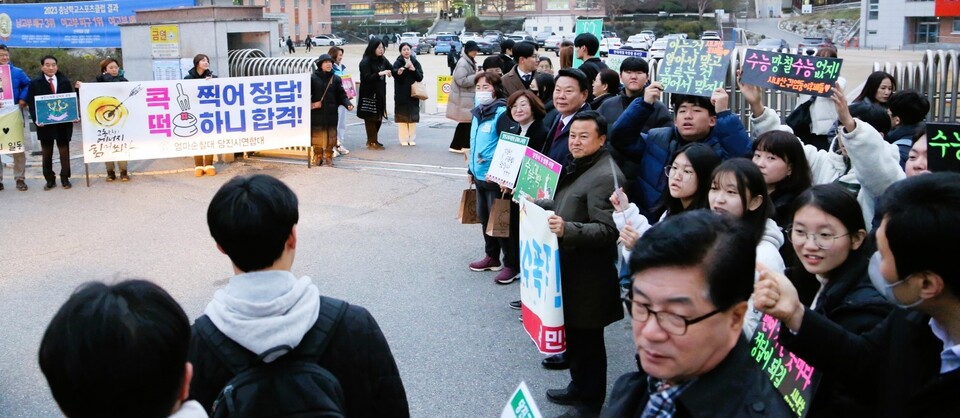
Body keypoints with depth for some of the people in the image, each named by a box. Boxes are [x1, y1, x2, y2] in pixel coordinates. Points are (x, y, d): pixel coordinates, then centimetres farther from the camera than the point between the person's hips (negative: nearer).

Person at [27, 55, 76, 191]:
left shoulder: (65, 82, 5)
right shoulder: (35, 83, 1)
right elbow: (31, 103, -2)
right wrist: (36, 119, -16)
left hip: (63, 123, 0)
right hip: (44, 123, 0)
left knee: (64, 151, 6)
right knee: (47, 153, 8)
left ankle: (65, 178, 17)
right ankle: (50, 180, 18)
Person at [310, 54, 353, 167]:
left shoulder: (336, 79, 4)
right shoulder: (313, 78, -2)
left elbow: (342, 95, 4)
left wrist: (348, 104, -12)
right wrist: (310, 104, -9)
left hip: (331, 113, 2)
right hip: (317, 113, -2)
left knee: (331, 136, 5)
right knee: (317, 135, 2)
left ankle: (329, 157, 18)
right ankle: (318, 157, 16)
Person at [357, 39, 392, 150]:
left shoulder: (382, 60, 7)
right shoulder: (365, 62, -12)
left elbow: (391, 69, 11)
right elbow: (367, 77, -19)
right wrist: (380, 73, -27)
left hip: (380, 93, 7)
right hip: (369, 94, -7)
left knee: (379, 117, 13)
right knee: (370, 118, -1)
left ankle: (372, 140, 27)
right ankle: (372, 143, 6)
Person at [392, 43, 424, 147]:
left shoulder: (416, 63, 7)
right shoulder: (397, 63, -1)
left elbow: (420, 77, 0)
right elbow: (397, 76, -15)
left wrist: (413, 69, -15)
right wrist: (405, 67, -30)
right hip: (401, 95, -2)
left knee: (413, 117, 3)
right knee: (402, 117, -4)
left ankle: (412, 139, 10)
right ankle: (403, 139, 2)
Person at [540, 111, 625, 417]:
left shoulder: (605, 176, -20)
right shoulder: (579, 167, 13)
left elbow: (607, 230, -26)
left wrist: (567, 229, -37)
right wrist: (539, 205, 19)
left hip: (589, 275, -10)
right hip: (570, 268, 10)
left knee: (587, 338, 3)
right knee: (572, 333, 21)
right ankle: (578, 387, 37)